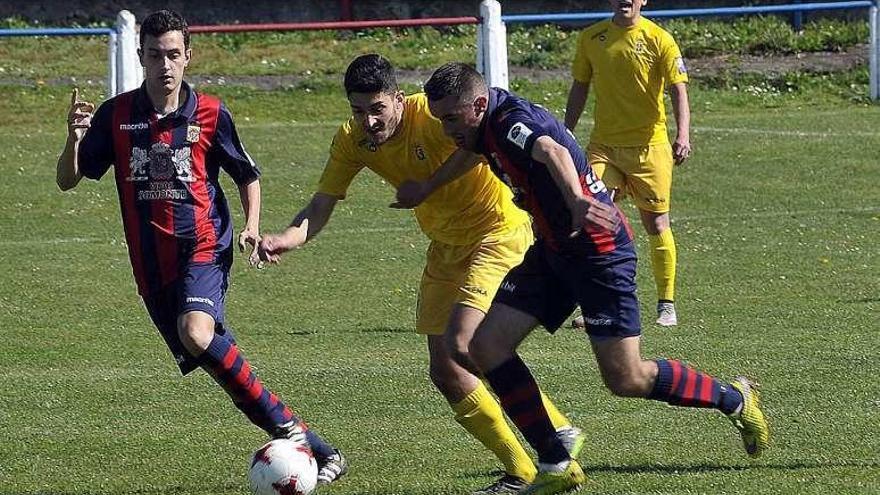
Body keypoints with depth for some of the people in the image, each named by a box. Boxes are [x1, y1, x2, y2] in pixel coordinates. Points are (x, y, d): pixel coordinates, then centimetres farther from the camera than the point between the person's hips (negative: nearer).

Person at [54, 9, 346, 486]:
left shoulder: (210, 114, -1)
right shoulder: (116, 115, 3)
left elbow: (248, 175, 13)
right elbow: (67, 180, 4)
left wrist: (251, 226, -3)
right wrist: (75, 138, -15)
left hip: (203, 249, -3)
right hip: (151, 264, 3)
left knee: (197, 333, -32)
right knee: (224, 367, 1)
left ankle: (285, 424, -20)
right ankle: (312, 445, 10)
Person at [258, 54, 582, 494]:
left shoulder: (432, 116, -26)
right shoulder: (353, 140, -7)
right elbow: (321, 206, -7)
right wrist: (287, 238, -25)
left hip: (498, 232, -8)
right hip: (446, 245, 8)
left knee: (460, 344, -24)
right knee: (445, 374, 4)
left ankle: (557, 430, -10)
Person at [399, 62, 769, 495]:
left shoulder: (511, 121, -26)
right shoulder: (488, 126, 3)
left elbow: (553, 153, -48)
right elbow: (471, 151, 28)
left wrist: (576, 201, -67)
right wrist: (425, 190, 40)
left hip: (599, 250, -10)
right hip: (553, 249, 10)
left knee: (626, 379, -7)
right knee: (487, 346, -1)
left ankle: (735, 399, 18)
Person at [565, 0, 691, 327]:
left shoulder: (659, 40, -6)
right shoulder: (591, 38, 6)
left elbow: (678, 90, -12)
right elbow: (579, 88, 16)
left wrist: (683, 135, -26)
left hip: (649, 146, -3)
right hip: (603, 145, 3)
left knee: (657, 225, 3)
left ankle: (666, 304, 18)